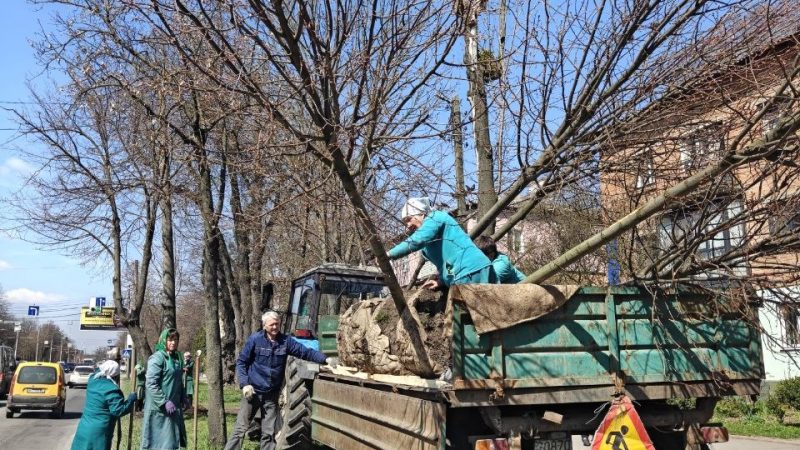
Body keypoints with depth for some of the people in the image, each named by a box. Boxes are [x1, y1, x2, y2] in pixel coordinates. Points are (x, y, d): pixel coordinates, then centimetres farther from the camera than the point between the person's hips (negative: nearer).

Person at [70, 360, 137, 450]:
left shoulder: (93, 380, 2)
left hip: (84, 427, 8)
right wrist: (131, 399, -12)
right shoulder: (111, 389, -21)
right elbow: (118, 410, -20)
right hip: (99, 431, -8)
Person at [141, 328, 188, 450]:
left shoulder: (177, 357, 11)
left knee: (173, 439, 12)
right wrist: (164, 402, -23)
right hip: (159, 408, -8)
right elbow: (151, 383, -20)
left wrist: (183, 397, 8)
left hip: (174, 406, 8)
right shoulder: (157, 358, -14)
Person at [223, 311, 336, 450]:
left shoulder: (285, 340, -1)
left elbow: (306, 352, -4)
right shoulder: (254, 339, -8)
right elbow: (241, 362, -3)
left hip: (272, 394, 3)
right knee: (240, 428, 0)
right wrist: (244, 384, -13)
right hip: (253, 391, -3)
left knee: (269, 432, 10)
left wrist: (325, 359, -17)